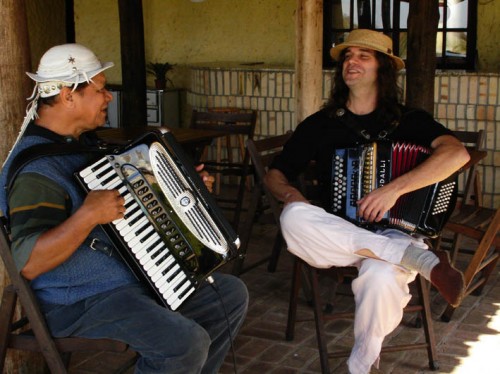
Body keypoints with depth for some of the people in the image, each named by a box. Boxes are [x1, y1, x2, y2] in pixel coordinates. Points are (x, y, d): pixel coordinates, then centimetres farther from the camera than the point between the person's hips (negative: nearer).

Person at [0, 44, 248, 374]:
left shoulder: (85, 142, 11)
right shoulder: (36, 170, -21)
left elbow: (132, 198, 25)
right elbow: (30, 262, -28)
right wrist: (88, 215, -37)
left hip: (139, 278, 10)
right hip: (81, 304, -10)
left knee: (232, 294, 8)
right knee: (187, 343, -29)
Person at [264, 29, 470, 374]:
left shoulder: (407, 120, 5)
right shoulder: (319, 125, 11)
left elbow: (457, 153, -13)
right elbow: (275, 174, 16)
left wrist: (395, 188, -25)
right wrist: (291, 195, -9)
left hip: (395, 233, -2)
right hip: (337, 235, 3)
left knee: (380, 276, -38)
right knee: (293, 218, -32)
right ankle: (423, 260, -31)